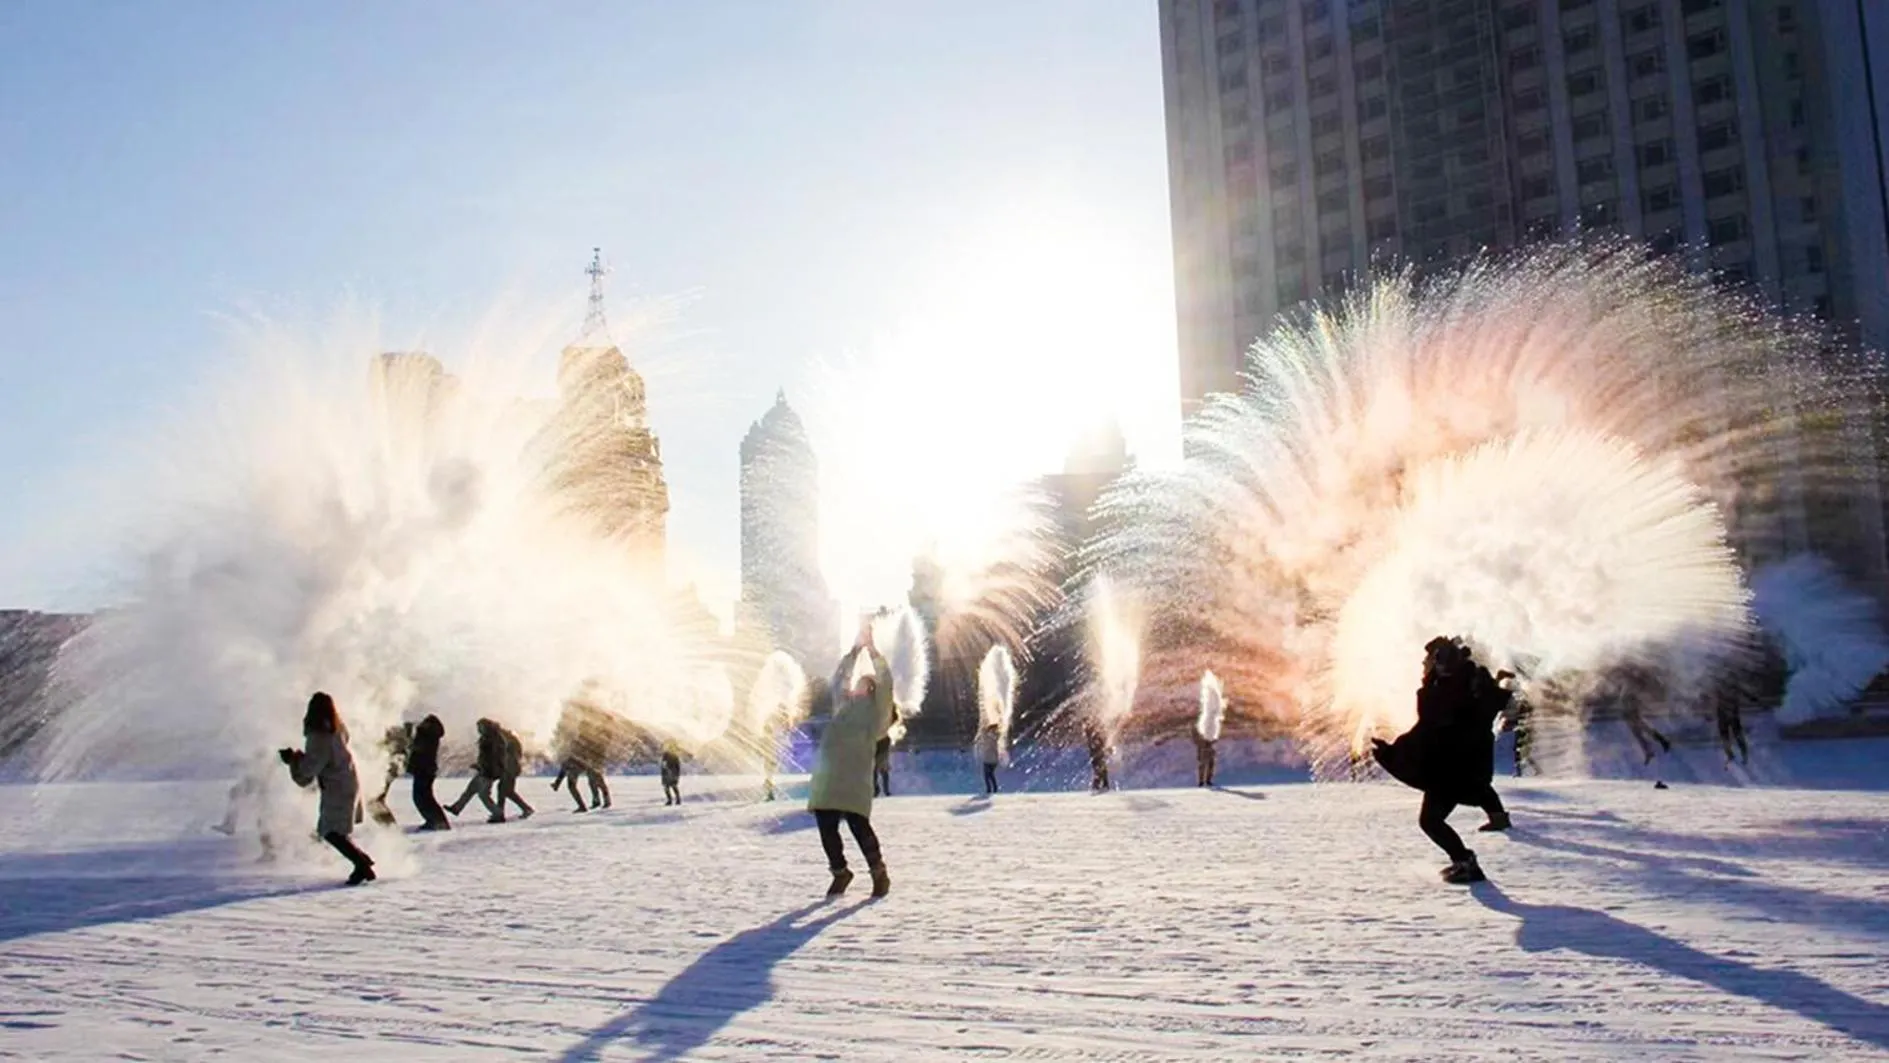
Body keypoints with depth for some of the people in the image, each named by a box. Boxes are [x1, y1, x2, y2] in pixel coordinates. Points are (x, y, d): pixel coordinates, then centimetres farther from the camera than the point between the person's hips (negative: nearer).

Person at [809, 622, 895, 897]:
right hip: (828, 774, 6)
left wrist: (872, 649, 6)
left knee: (857, 823, -13)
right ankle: (840, 872, 23)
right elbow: (839, 680, 26)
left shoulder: (873, 710, 10)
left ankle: (878, 871, 5)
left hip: (854, 774, -6)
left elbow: (885, 682, 1)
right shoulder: (844, 708, 25)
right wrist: (855, 650, 25)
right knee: (826, 825, 3)